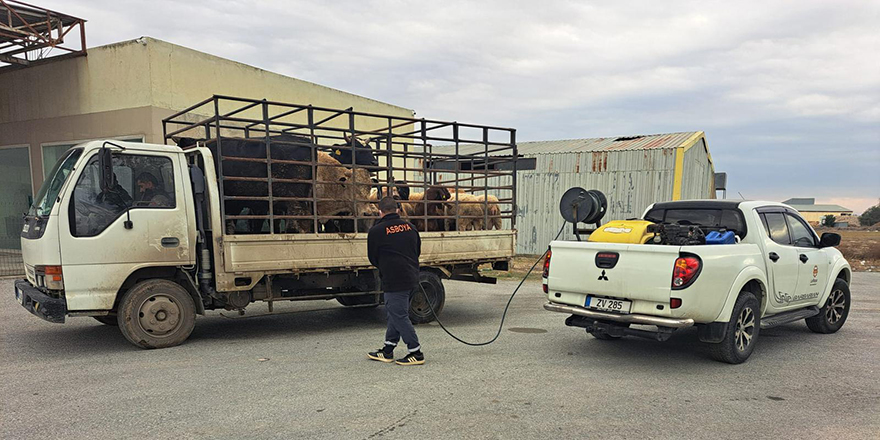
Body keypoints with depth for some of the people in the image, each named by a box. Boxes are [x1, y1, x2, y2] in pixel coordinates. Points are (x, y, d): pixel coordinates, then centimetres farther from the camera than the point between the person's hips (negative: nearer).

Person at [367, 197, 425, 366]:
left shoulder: (376, 231, -8)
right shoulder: (409, 226, 9)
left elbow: (373, 258, 3)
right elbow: (418, 250, 19)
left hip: (394, 281, -8)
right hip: (412, 279, 8)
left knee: (399, 316, 0)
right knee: (395, 314, 16)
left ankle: (416, 353, 3)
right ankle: (387, 351, 24)